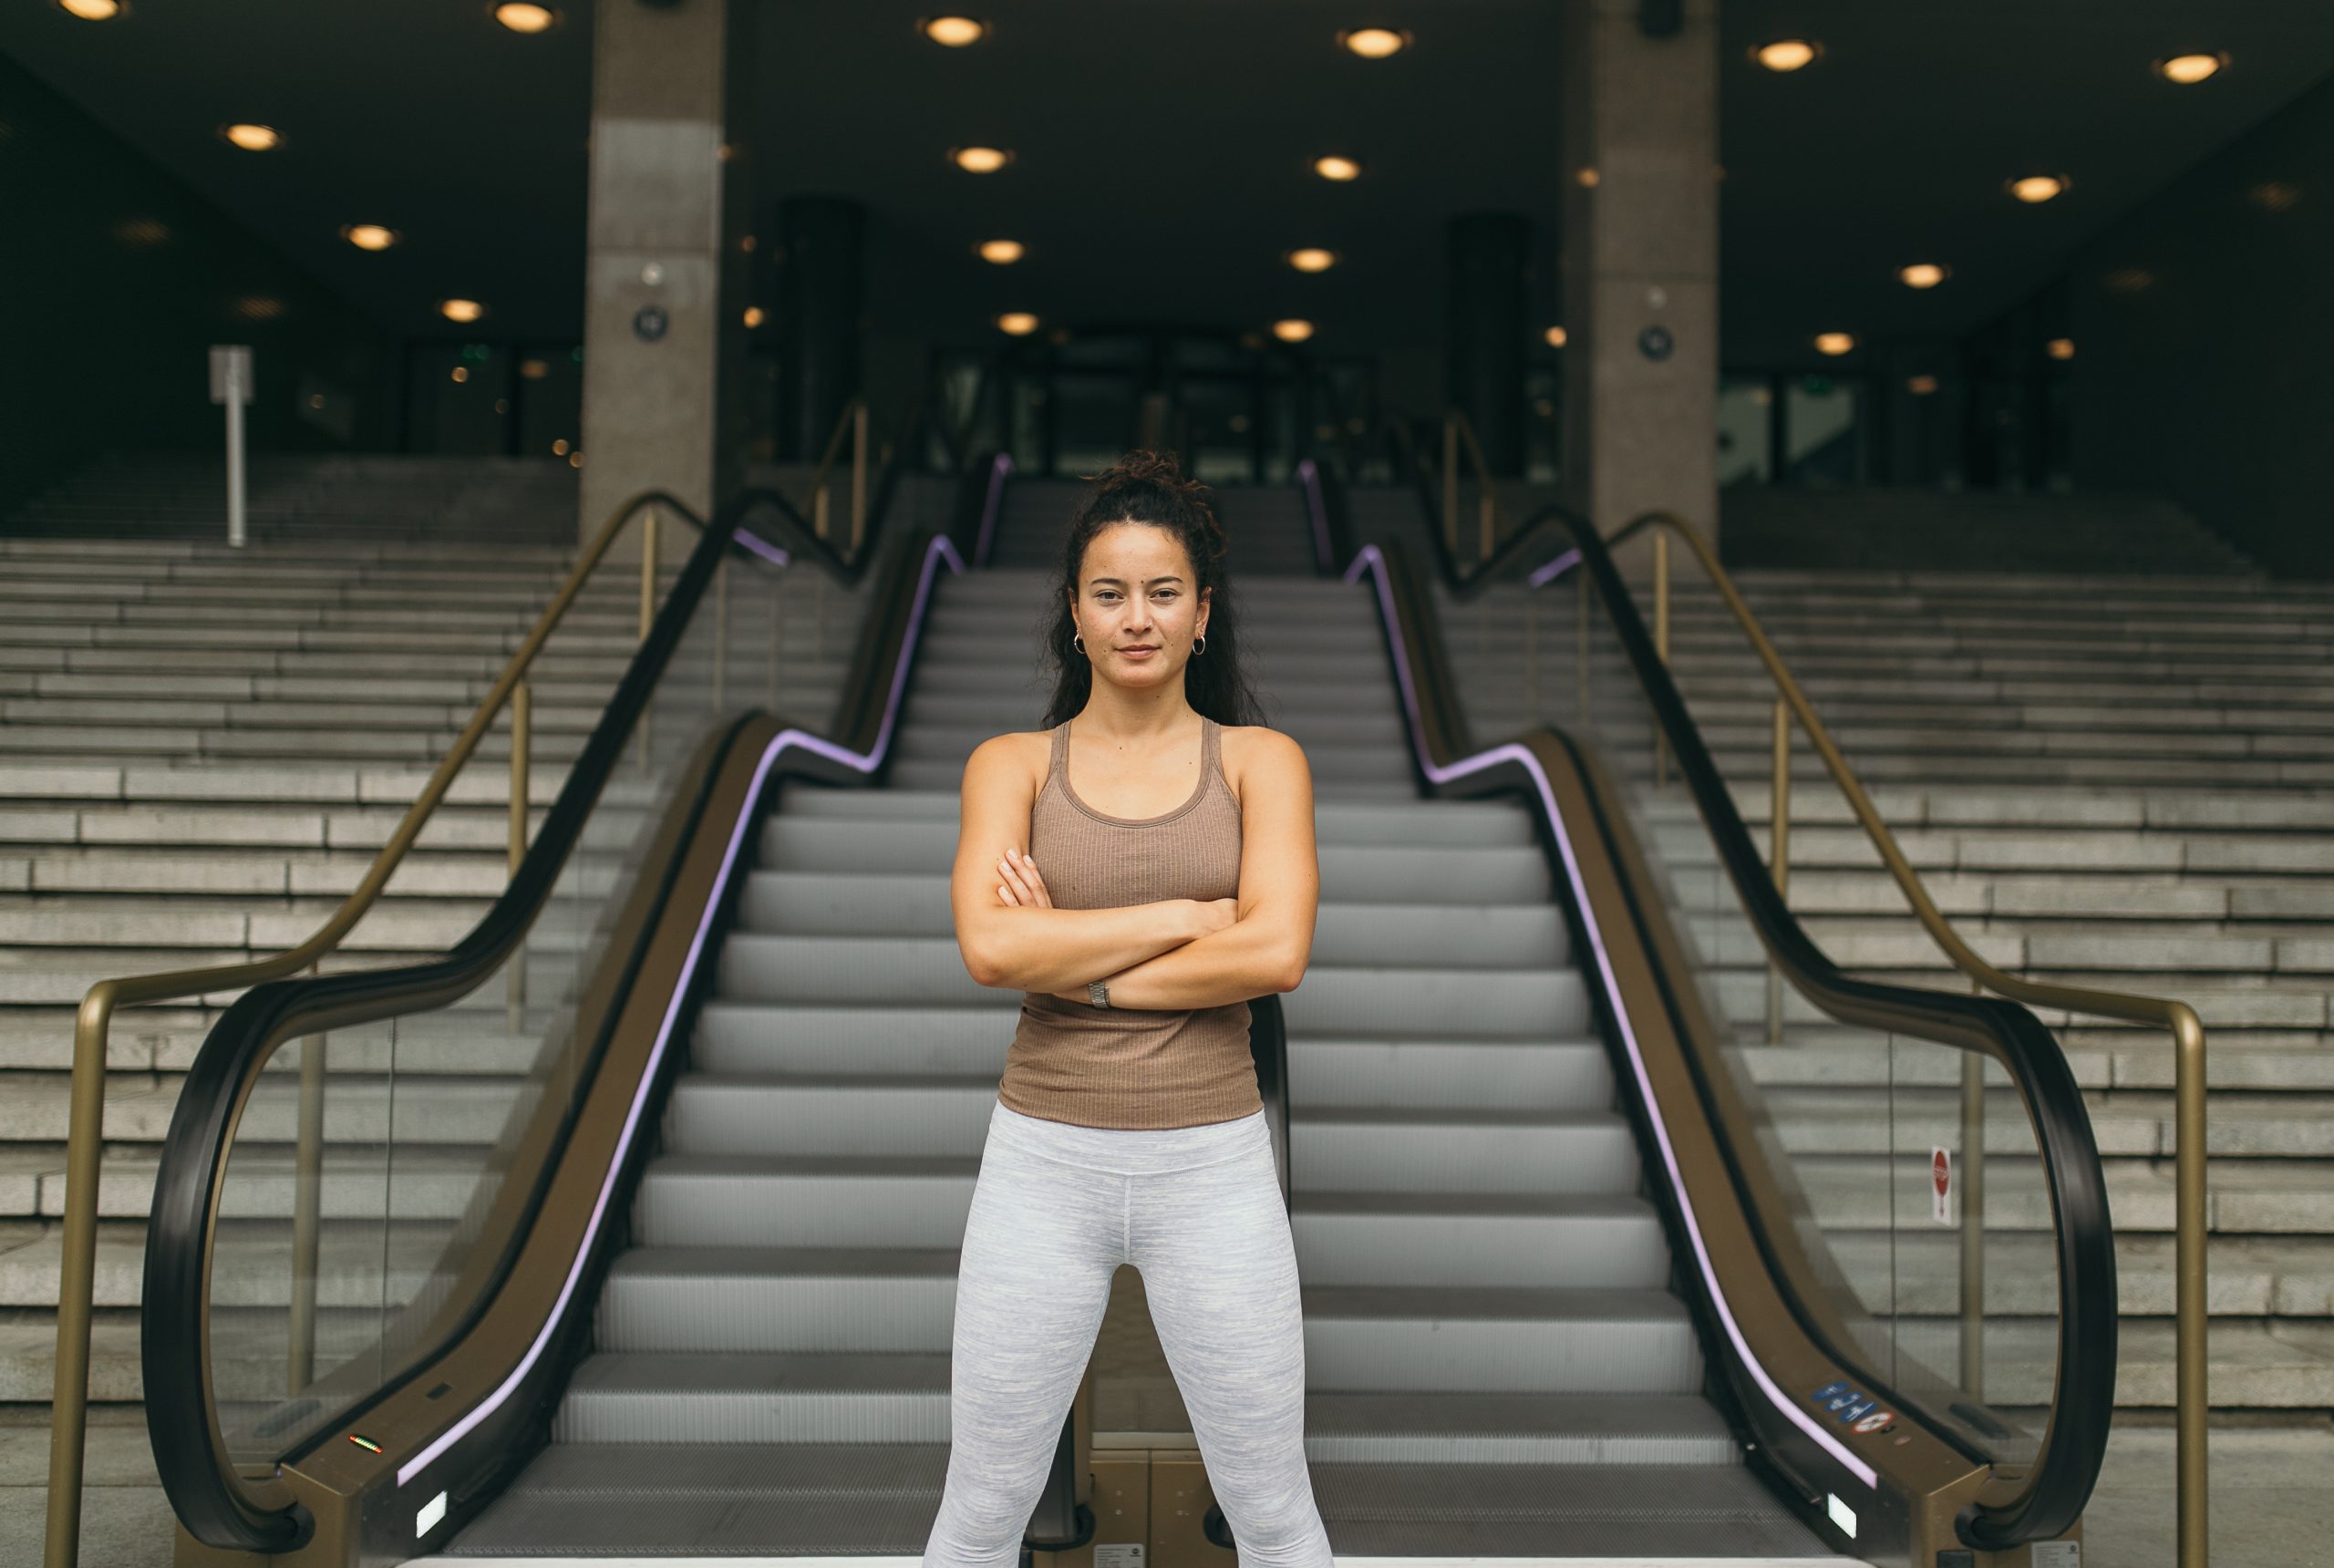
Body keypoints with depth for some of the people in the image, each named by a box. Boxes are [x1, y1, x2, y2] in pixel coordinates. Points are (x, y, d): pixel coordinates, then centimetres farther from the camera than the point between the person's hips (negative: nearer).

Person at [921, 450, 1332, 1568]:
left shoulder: (1260, 761, 1)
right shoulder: (1012, 765, 2)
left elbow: (1277, 952, -14)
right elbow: (991, 944, -14)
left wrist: (1077, 968, -12)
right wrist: (1189, 913, -13)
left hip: (1213, 1165, 0)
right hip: (1045, 1159, 1)